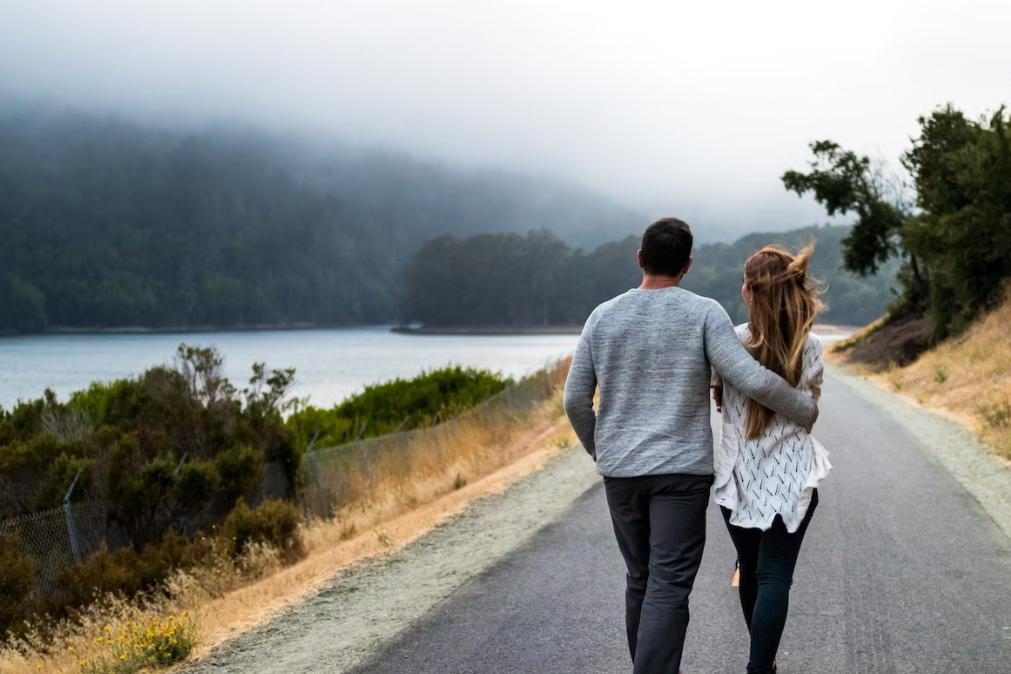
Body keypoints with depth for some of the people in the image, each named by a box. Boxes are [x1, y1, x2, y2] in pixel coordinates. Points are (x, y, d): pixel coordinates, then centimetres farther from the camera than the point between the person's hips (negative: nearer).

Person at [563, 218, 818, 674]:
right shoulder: (703, 313, -6)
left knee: (640, 580, 17)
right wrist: (806, 410, 3)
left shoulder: (603, 316, 4)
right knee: (668, 588, -6)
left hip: (620, 470, 4)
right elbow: (754, 380, -14)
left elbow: (575, 400, 5)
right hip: (681, 469, -4)